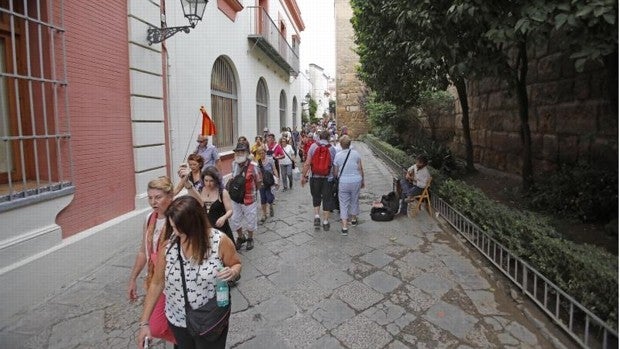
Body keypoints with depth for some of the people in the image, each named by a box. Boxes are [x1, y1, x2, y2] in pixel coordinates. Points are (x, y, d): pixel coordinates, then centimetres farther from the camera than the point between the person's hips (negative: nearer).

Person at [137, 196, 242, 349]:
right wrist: (144, 322, -2)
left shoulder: (220, 241, -22)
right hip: (178, 320, 3)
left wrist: (232, 272, -27)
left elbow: (236, 264, -4)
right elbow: (157, 284, -3)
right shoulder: (168, 244, -13)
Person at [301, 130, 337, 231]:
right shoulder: (332, 149, -3)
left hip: (315, 176, 0)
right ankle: (325, 222, 15)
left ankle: (316, 216, 10)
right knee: (327, 199, 9)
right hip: (328, 177, 0)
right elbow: (335, 165, -1)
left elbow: (307, 163, -7)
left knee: (316, 197, 20)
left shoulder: (313, 146, -4)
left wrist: (304, 175, 0)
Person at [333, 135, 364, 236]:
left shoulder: (338, 155, -5)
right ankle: (354, 220, 40)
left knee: (344, 204, 4)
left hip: (343, 182, -1)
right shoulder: (356, 153, -3)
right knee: (354, 200, 20)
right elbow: (361, 169, 0)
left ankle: (345, 227, -2)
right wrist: (362, 181, 12)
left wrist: (337, 177, 22)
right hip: (356, 180, 2)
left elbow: (335, 172, 0)